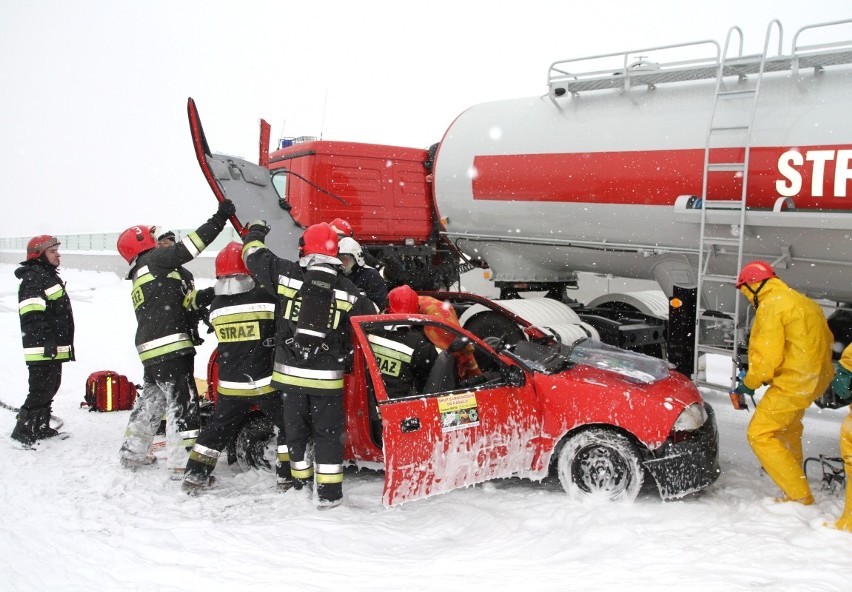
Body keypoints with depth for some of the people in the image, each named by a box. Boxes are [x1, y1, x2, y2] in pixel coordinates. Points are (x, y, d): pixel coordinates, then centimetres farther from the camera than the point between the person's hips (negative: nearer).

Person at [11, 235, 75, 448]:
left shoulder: (49, 275, 21)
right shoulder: (33, 278, -13)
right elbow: (32, 314, -22)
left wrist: (64, 342, 27)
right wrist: (46, 340, -26)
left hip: (53, 347, 11)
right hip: (42, 348, -11)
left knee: (50, 388, 17)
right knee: (40, 390, -10)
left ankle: (40, 428, 28)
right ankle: (22, 432, -6)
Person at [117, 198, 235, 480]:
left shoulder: (140, 278, 23)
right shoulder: (155, 261, -3)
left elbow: (182, 301, 17)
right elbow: (188, 247, -15)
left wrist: (209, 295, 7)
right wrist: (219, 219, -12)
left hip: (151, 352, 10)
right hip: (170, 348, -10)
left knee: (151, 400, 22)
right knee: (183, 402, -8)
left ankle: (132, 453, 33)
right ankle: (182, 465, -8)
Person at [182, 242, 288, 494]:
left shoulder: (216, 306, 1)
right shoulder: (266, 298, -14)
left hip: (230, 385, 5)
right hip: (265, 382, -5)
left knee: (218, 428, 20)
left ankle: (194, 475, 24)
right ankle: (288, 476, 9)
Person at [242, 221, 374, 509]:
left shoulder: (286, 274, -5)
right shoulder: (348, 291, -2)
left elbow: (254, 254, 7)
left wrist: (256, 230, 26)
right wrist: (349, 355, 20)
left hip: (290, 371, 1)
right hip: (327, 376, -1)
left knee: (295, 428, 16)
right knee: (327, 433, 8)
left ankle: (301, 481, 27)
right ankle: (329, 492, 9)